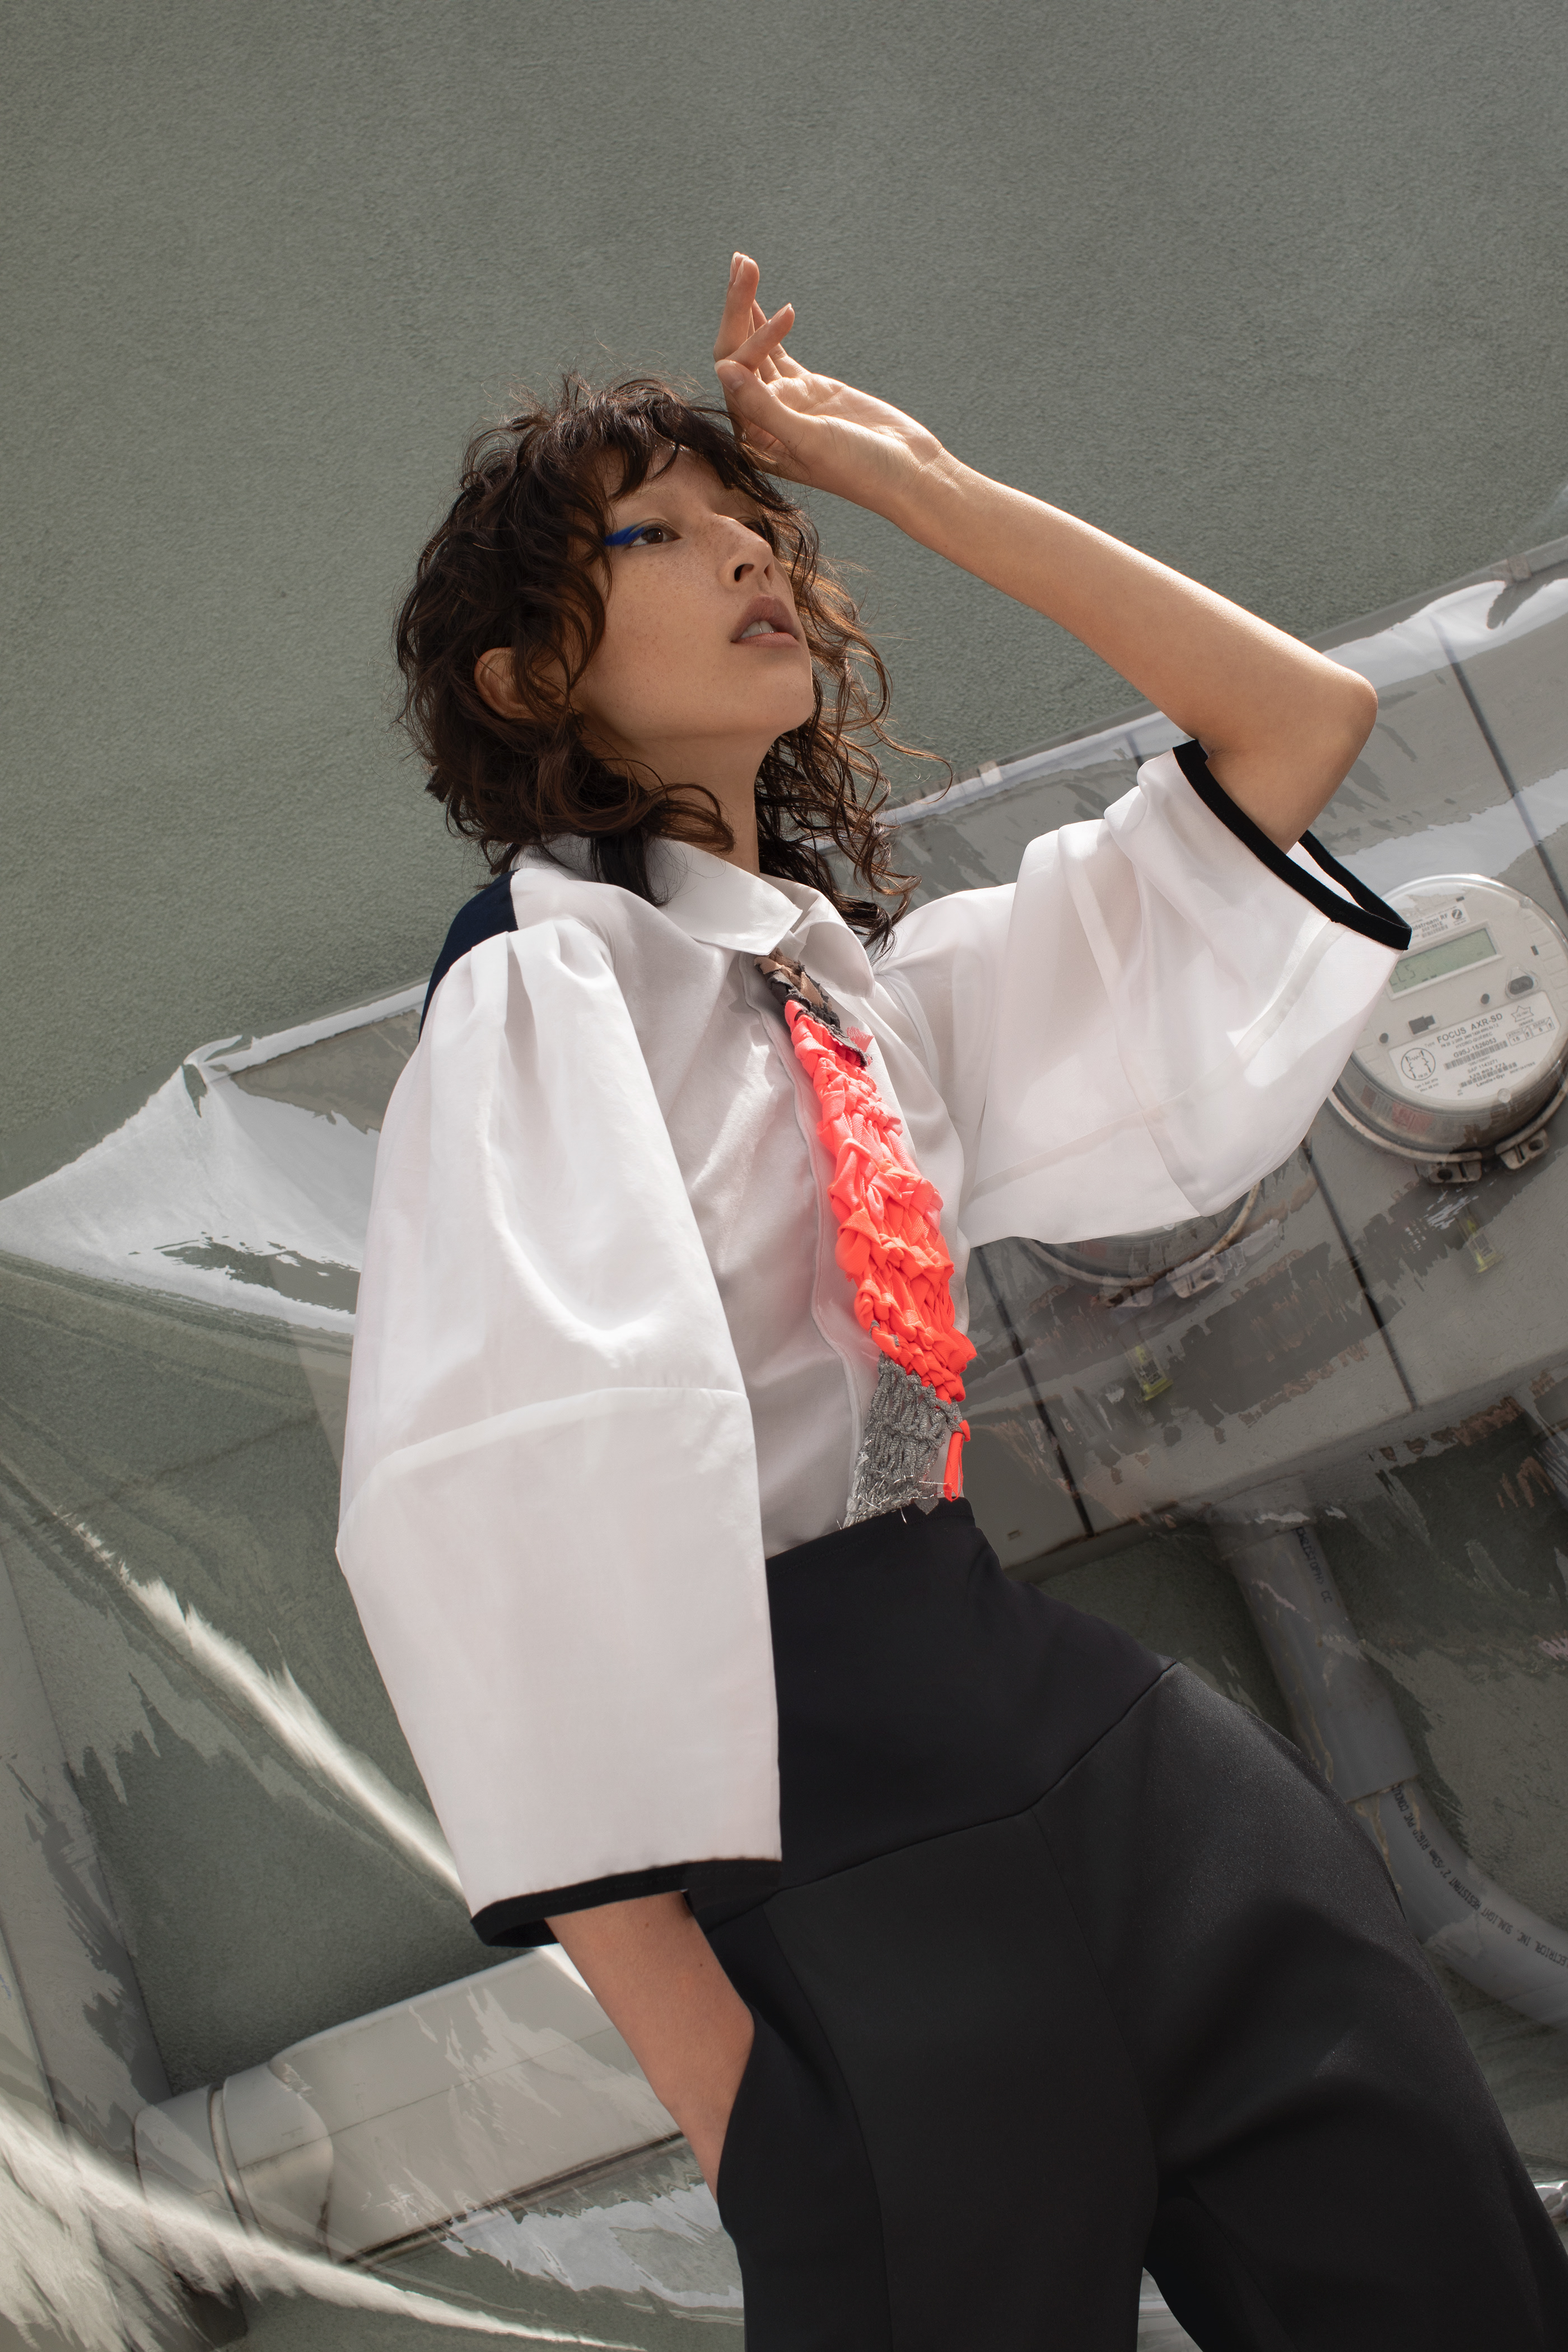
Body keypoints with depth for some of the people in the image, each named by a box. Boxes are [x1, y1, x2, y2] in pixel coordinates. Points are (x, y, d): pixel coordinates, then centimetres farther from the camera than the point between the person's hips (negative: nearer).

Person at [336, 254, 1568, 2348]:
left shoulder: (879, 973, 13)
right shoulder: (545, 981, -8)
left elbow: (1303, 718, 14)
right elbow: (492, 1513, -18)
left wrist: (907, 474, 10)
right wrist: (702, 2053, -21)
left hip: (1071, 1717, 7)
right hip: (816, 1802, -6)